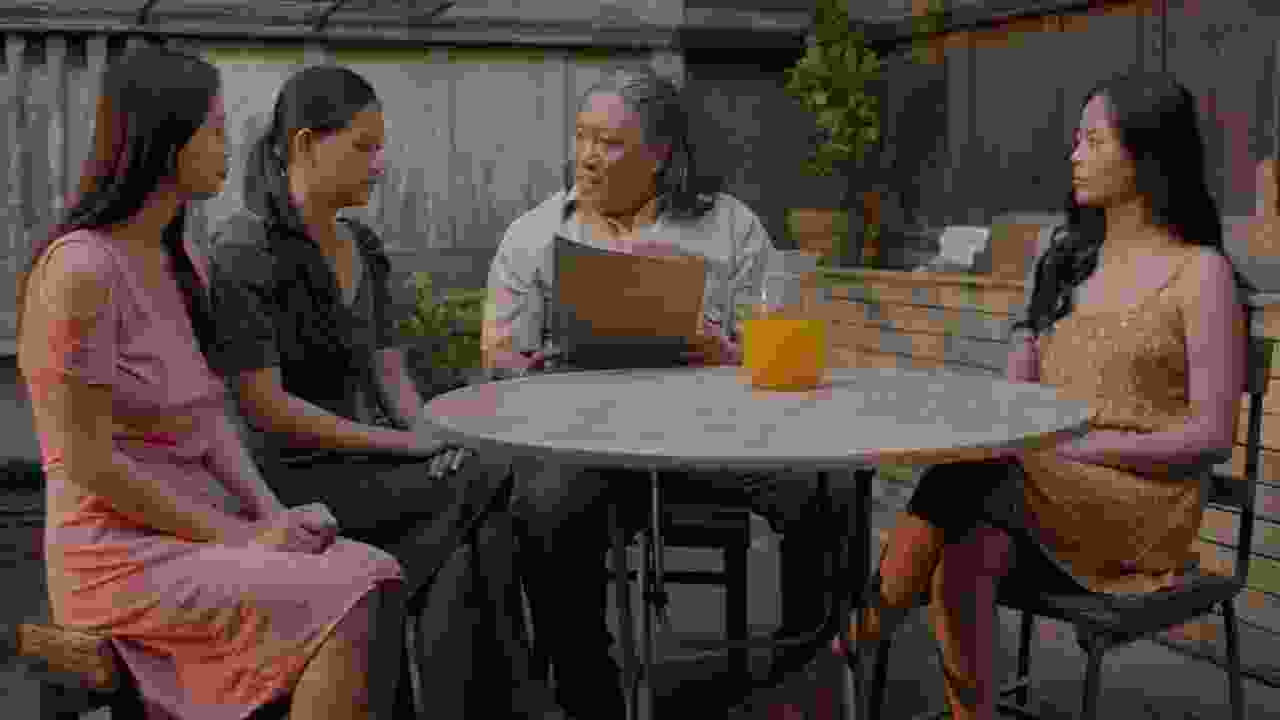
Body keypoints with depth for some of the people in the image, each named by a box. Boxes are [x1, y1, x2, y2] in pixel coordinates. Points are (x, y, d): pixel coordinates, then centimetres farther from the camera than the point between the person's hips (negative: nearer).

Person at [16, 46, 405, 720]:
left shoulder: (182, 262, 11)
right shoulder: (80, 270, -16)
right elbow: (87, 463, -17)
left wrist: (274, 518, -3)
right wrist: (239, 539, -14)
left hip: (199, 532, 8)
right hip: (122, 554, -8)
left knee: (377, 582, -11)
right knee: (353, 610, -23)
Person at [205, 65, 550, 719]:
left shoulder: (362, 247, 15)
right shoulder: (244, 250, -8)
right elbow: (264, 406, -14)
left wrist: (430, 438, -7)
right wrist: (401, 445, -16)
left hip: (371, 460, 7)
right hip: (296, 476, -6)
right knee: (491, 485, -24)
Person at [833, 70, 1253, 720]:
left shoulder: (1201, 272, -1)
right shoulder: (1067, 259, 18)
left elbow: (1212, 435, -8)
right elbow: (1015, 391, 14)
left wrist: (1081, 448, -17)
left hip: (1141, 506, -5)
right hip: (1043, 495, 5)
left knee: (964, 476, -32)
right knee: (962, 556, -31)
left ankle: (850, 648, -23)